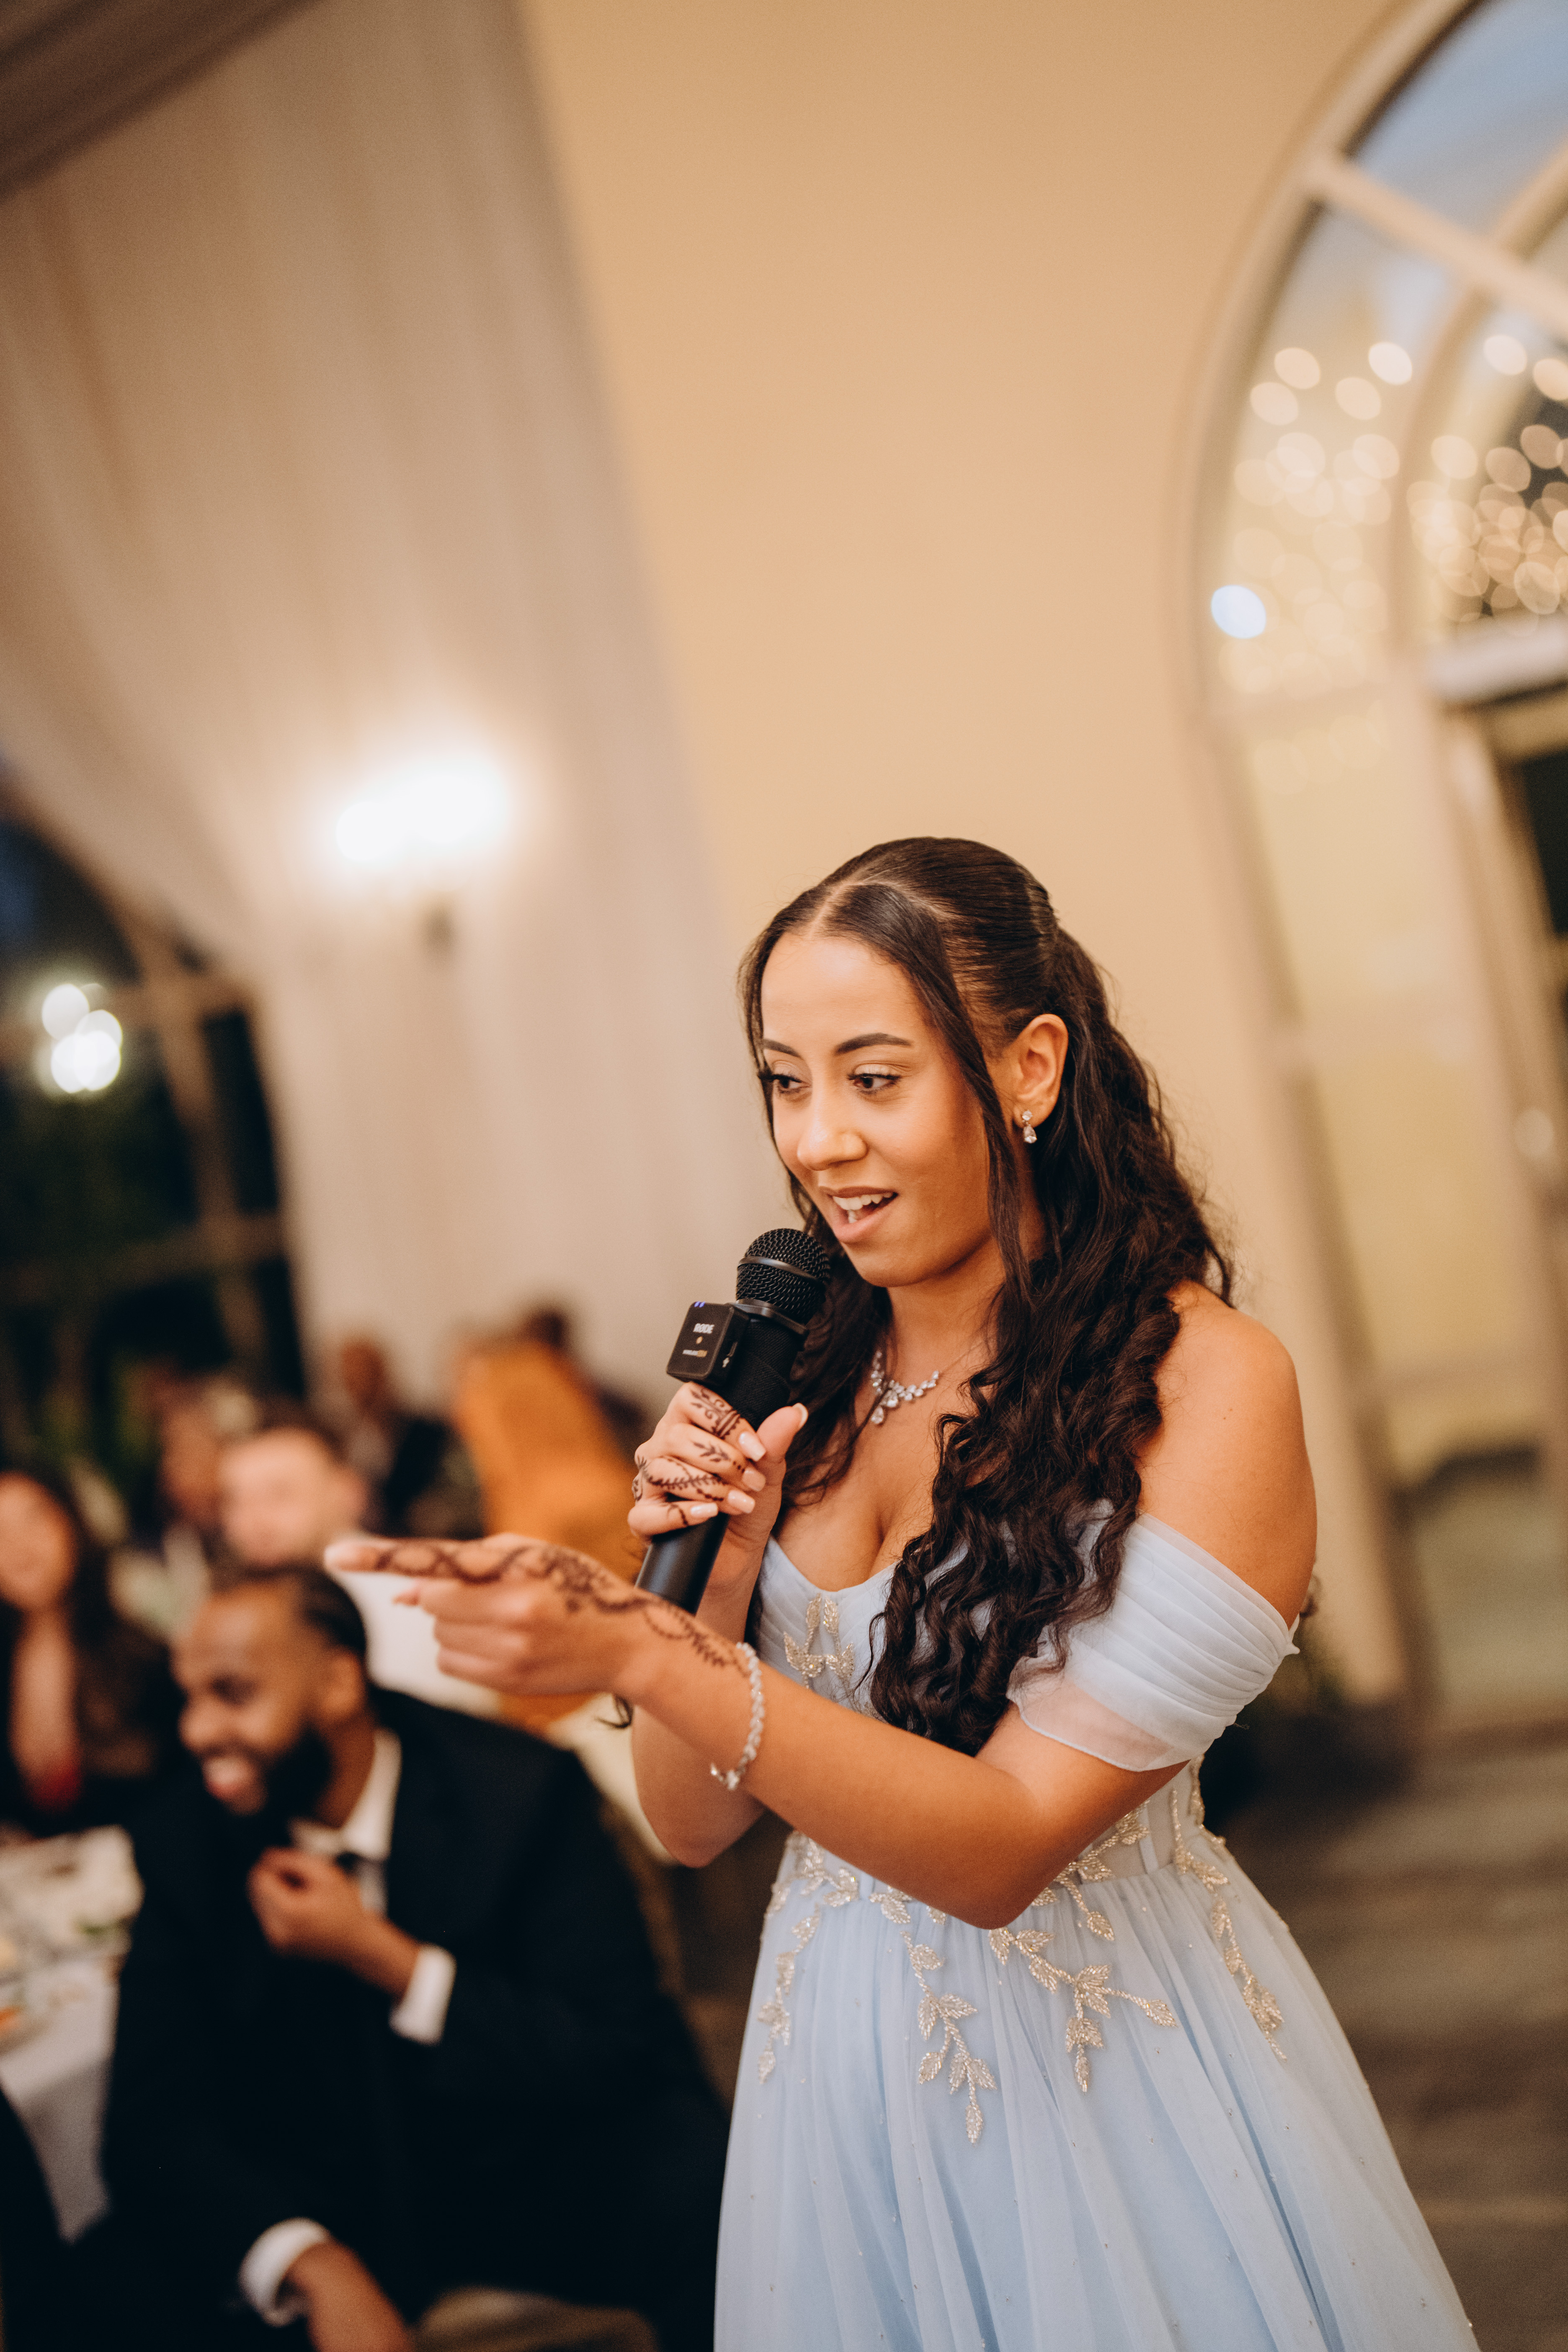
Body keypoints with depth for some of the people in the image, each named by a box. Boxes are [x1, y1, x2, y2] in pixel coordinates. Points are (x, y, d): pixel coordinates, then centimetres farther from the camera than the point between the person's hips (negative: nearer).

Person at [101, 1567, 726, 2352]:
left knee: (691, 2176, -30)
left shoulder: (521, 1788, -15)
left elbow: (622, 2050, -17)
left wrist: (380, 1956, -26)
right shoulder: (184, 1840, -7)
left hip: (537, 2182, -2)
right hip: (322, 2202, 2)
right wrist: (315, 2268, -29)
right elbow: (152, 2120, -11)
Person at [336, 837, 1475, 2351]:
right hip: (843, 2069, 4)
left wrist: (642, 1651, -32)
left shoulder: (1205, 1385, -18)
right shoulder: (803, 1380, -3)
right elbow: (690, 1824, 0)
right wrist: (712, 1574, -18)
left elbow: (1007, 1844, -23)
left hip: (1110, 2071, -4)